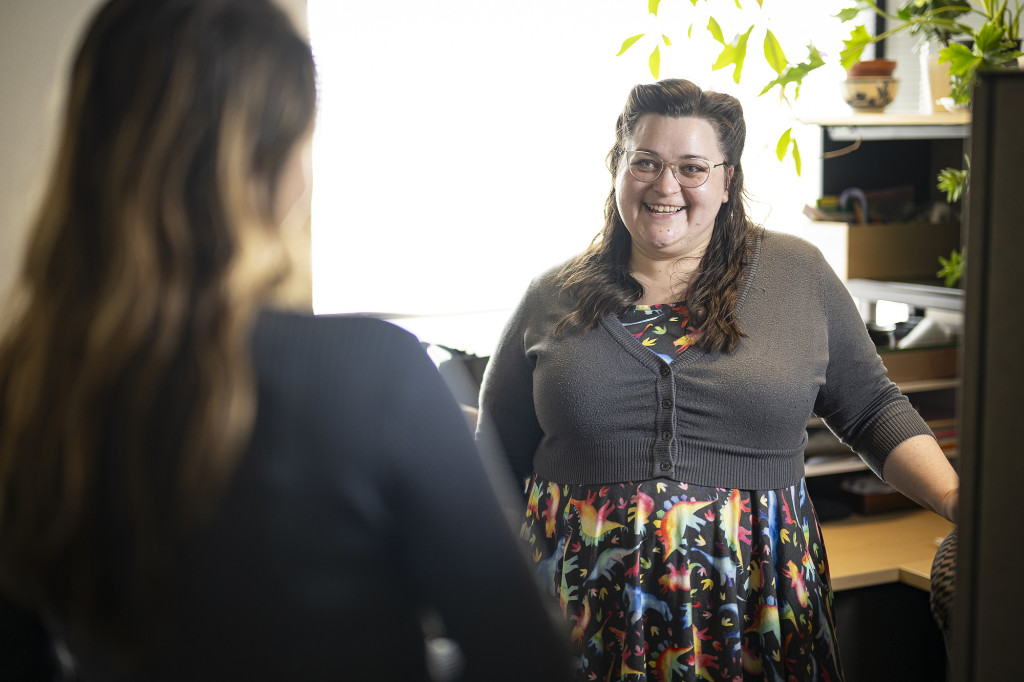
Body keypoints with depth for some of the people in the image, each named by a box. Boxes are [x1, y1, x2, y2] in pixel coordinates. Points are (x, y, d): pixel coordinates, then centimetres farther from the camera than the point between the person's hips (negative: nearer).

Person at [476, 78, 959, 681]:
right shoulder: (554, 298, 4)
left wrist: (957, 499, -4)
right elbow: (497, 461, 8)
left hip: (750, 610, 1)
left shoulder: (798, 275, 5)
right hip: (586, 608, 0)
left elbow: (873, 410, 9)